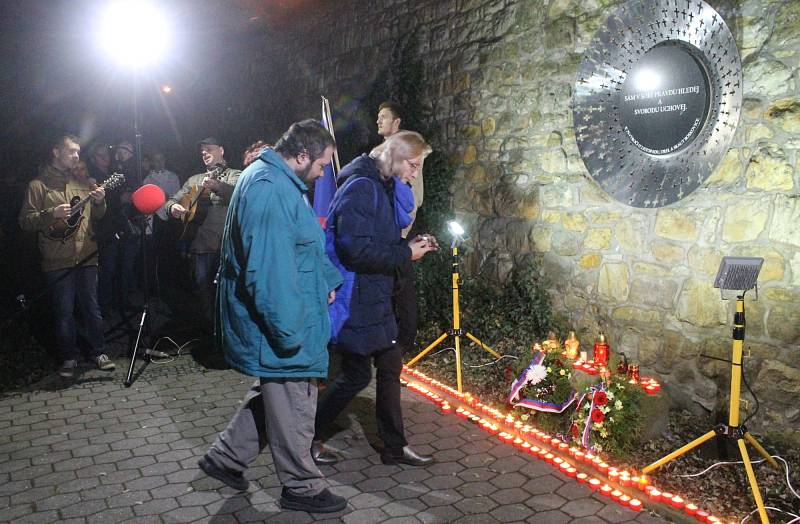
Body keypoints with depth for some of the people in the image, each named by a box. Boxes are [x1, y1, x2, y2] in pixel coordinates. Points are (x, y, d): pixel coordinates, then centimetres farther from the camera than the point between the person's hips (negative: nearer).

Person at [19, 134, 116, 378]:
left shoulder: (82, 183, 14)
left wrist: (99, 202, -3)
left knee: (92, 307, 8)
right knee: (64, 312, 3)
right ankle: (69, 357, 15)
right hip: (57, 261, -4)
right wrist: (52, 214, -20)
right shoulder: (38, 185, 0)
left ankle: (98, 352, 18)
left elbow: (96, 216, 18)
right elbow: (25, 221, -5)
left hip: (86, 256, 4)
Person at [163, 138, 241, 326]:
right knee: (203, 286, 5)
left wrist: (217, 186, -35)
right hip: (201, 243, 5)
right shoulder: (194, 180, 23)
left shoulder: (234, 175, 6)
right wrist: (172, 207, -3)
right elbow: (172, 200, 21)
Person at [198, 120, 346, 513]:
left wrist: (329, 281, 16)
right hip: (280, 321, -11)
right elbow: (271, 270, -28)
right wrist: (289, 332, -25)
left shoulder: (271, 179, 12)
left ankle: (225, 457, 35)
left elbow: (304, 244, 22)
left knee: (273, 393, 23)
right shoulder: (271, 190, -24)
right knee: (293, 406, 5)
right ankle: (301, 487, 22)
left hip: (280, 318, 11)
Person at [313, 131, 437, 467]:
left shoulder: (384, 188, 13)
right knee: (357, 375, 1)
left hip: (376, 298, 10)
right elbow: (355, 250, -28)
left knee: (390, 367, 14)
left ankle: (395, 447, 27)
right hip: (354, 300, -10)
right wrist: (405, 254, -18)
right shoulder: (361, 188, -19)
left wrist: (411, 244, 2)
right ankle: (310, 437, 23)